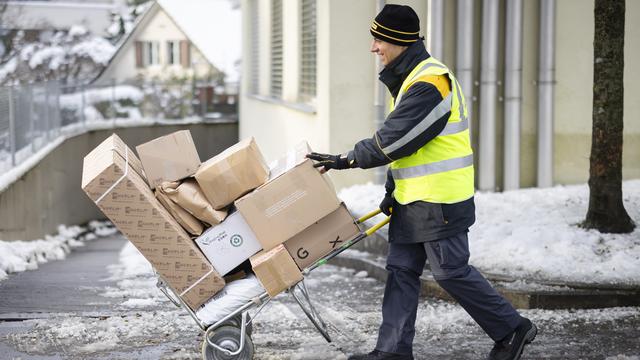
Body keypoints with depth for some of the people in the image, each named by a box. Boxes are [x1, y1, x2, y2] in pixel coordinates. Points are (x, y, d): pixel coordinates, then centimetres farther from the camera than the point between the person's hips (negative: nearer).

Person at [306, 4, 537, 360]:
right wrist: (393, 188, 18)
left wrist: (346, 159, -14)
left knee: (452, 272, -2)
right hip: (415, 198, 10)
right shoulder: (410, 78, 14)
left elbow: (393, 139, -22)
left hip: (440, 200, -10)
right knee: (401, 270, 9)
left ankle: (512, 329, 12)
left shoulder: (429, 82, -20)